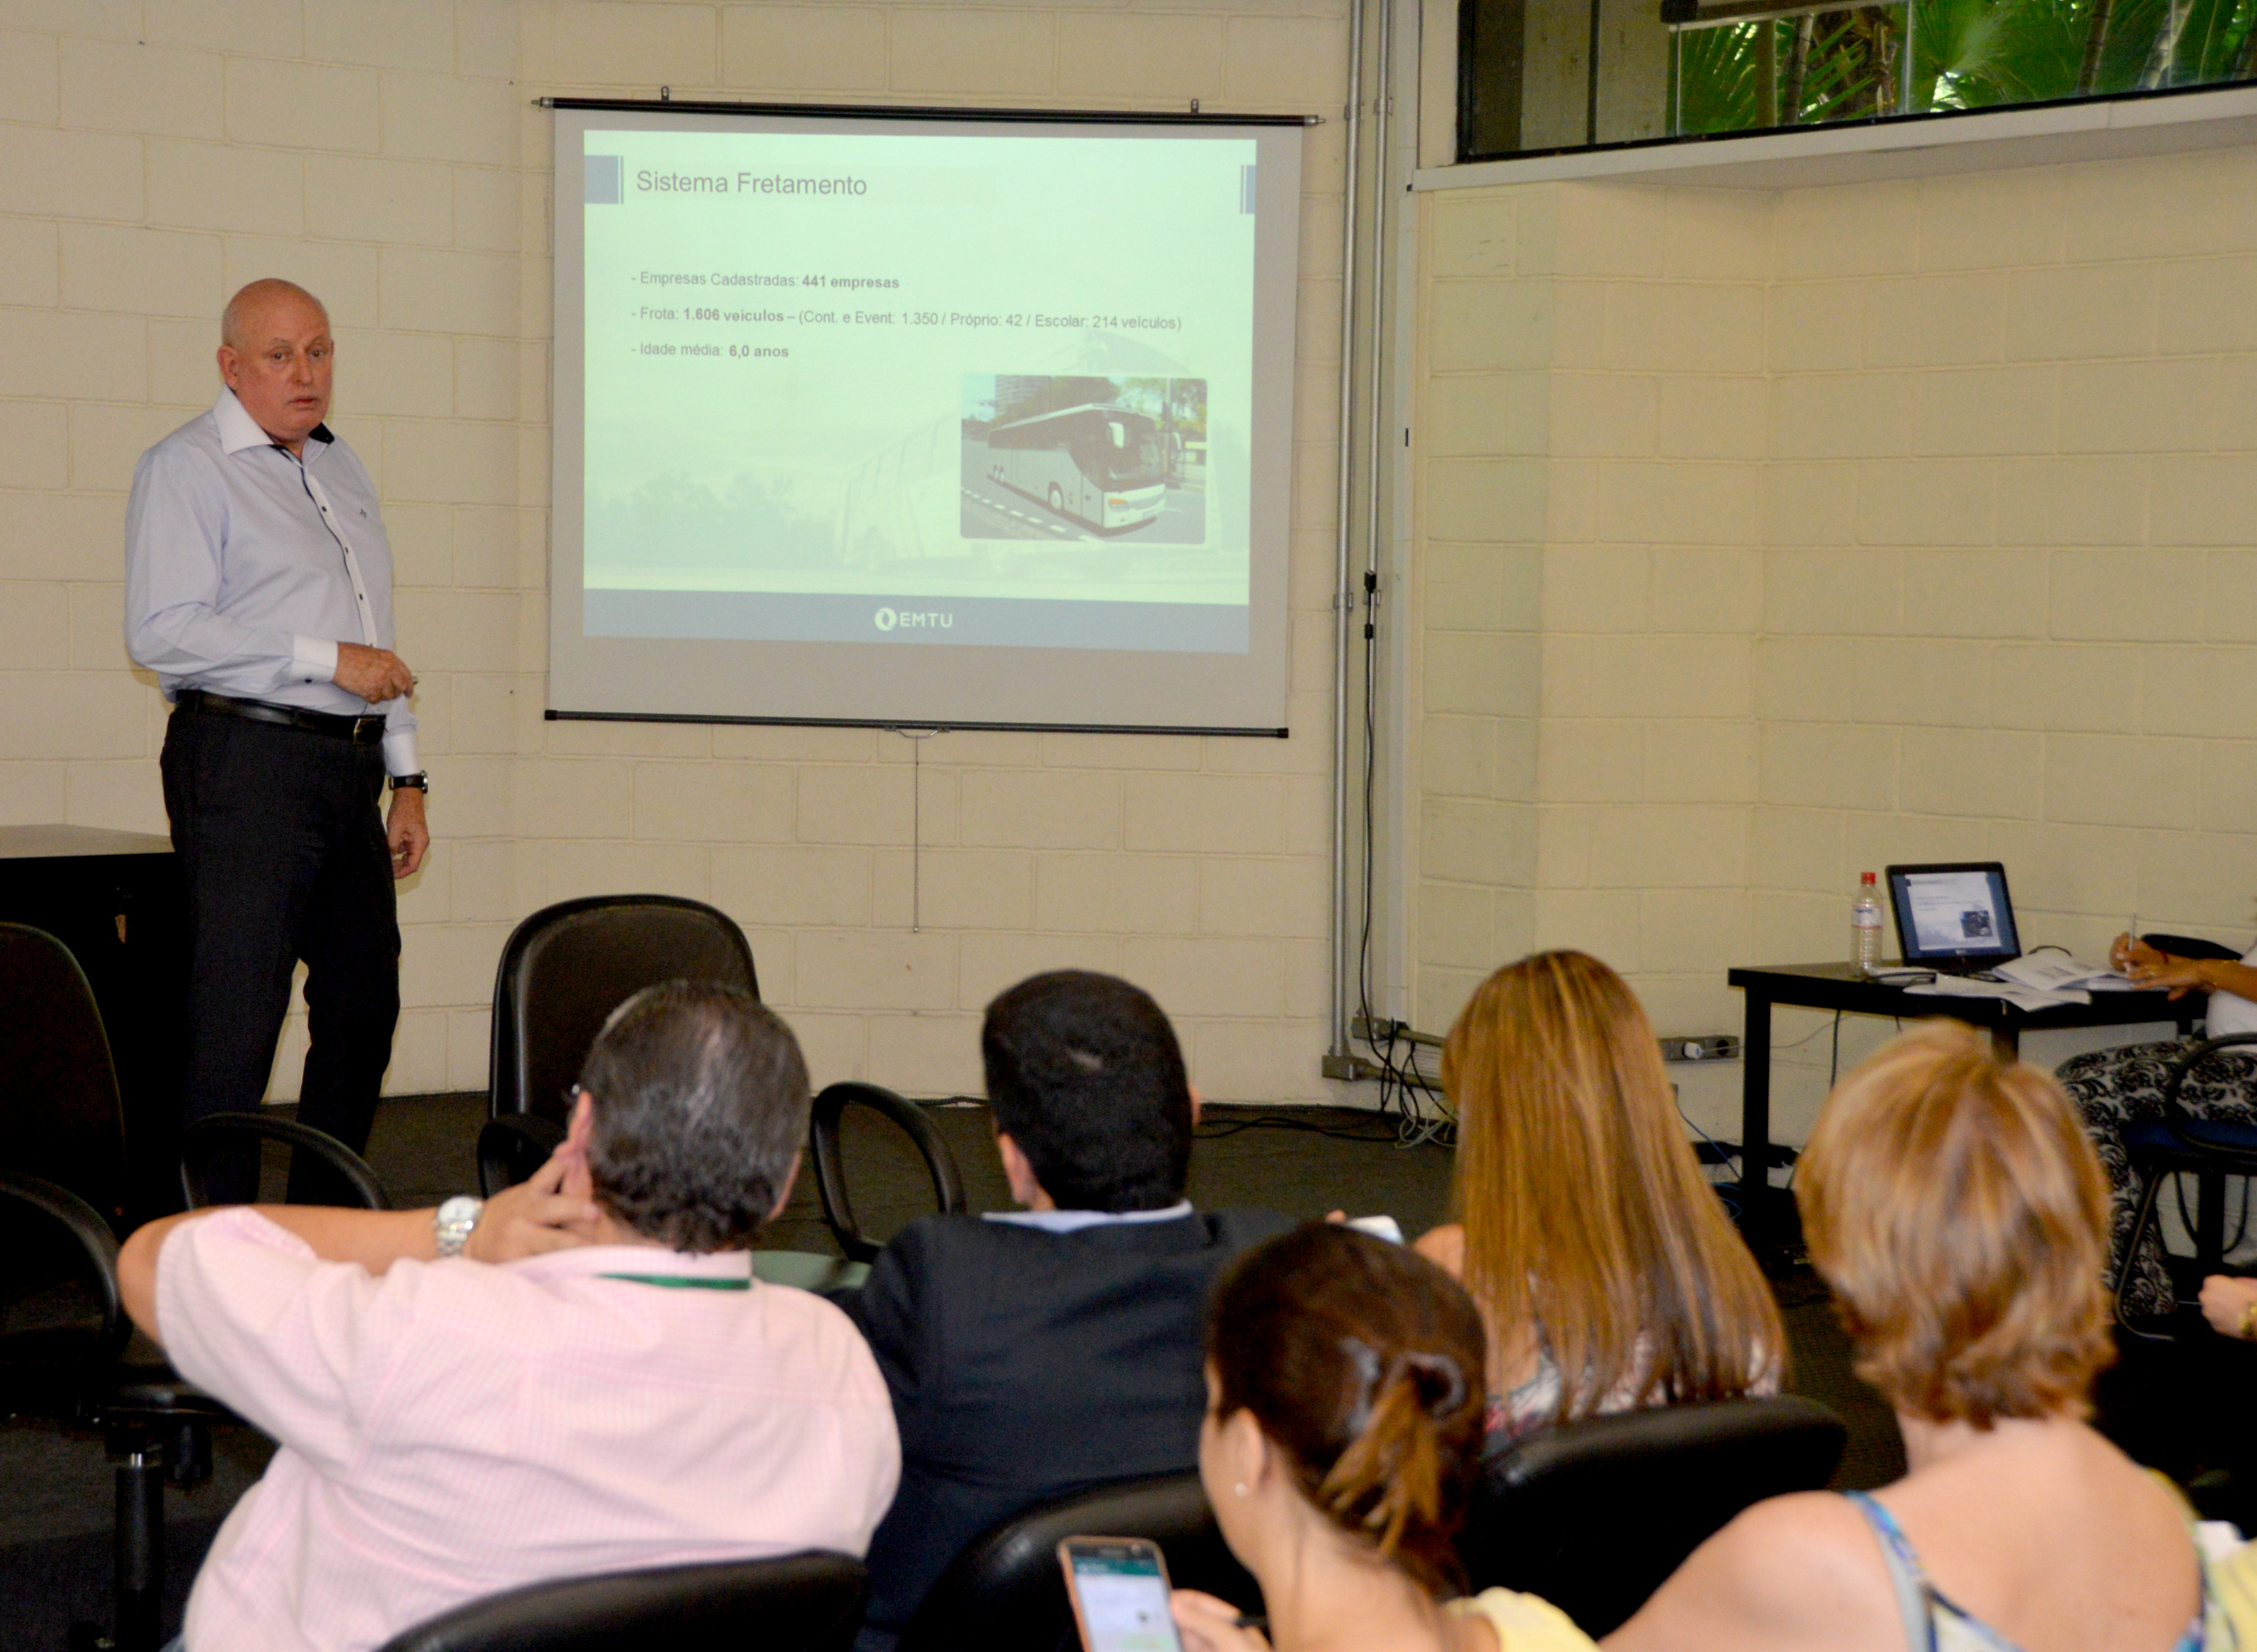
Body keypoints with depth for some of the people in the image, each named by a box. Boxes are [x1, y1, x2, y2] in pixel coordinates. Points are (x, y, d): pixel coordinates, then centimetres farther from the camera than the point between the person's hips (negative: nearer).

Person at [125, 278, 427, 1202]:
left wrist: (407, 779, 20)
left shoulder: (340, 465, 20)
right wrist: (326, 661, -16)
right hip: (246, 761, -8)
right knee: (235, 1026, -9)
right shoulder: (186, 469, -5)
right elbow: (161, 632, -17)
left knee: (364, 1012, 10)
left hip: (349, 766, 8)